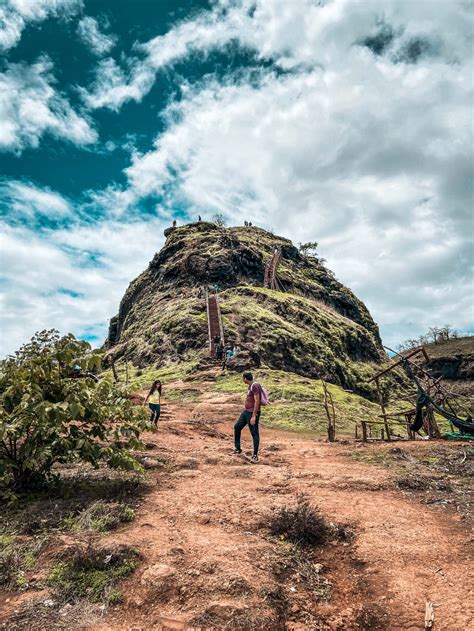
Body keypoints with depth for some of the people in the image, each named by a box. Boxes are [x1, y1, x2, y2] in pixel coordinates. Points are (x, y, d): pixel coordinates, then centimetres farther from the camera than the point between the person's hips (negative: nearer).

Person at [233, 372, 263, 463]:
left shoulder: (255, 386, -19)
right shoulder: (250, 386, 10)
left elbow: (257, 401, -22)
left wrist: (253, 416, -23)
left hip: (253, 413, -10)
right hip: (246, 412, 10)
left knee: (254, 433, -1)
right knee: (237, 427, 15)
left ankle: (255, 455, 8)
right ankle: (237, 448, 27)